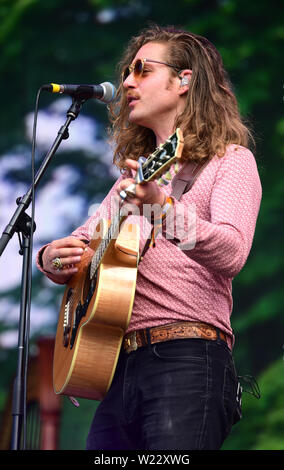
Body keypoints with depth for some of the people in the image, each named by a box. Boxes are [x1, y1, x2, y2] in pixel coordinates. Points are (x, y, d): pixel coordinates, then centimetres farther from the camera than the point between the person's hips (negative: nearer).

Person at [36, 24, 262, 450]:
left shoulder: (230, 160, 3)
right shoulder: (135, 173, 25)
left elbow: (231, 254, -16)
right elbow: (80, 246, 27)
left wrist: (163, 206, -32)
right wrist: (51, 258, 3)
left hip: (187, 362, -7)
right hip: (119, 364, 7)